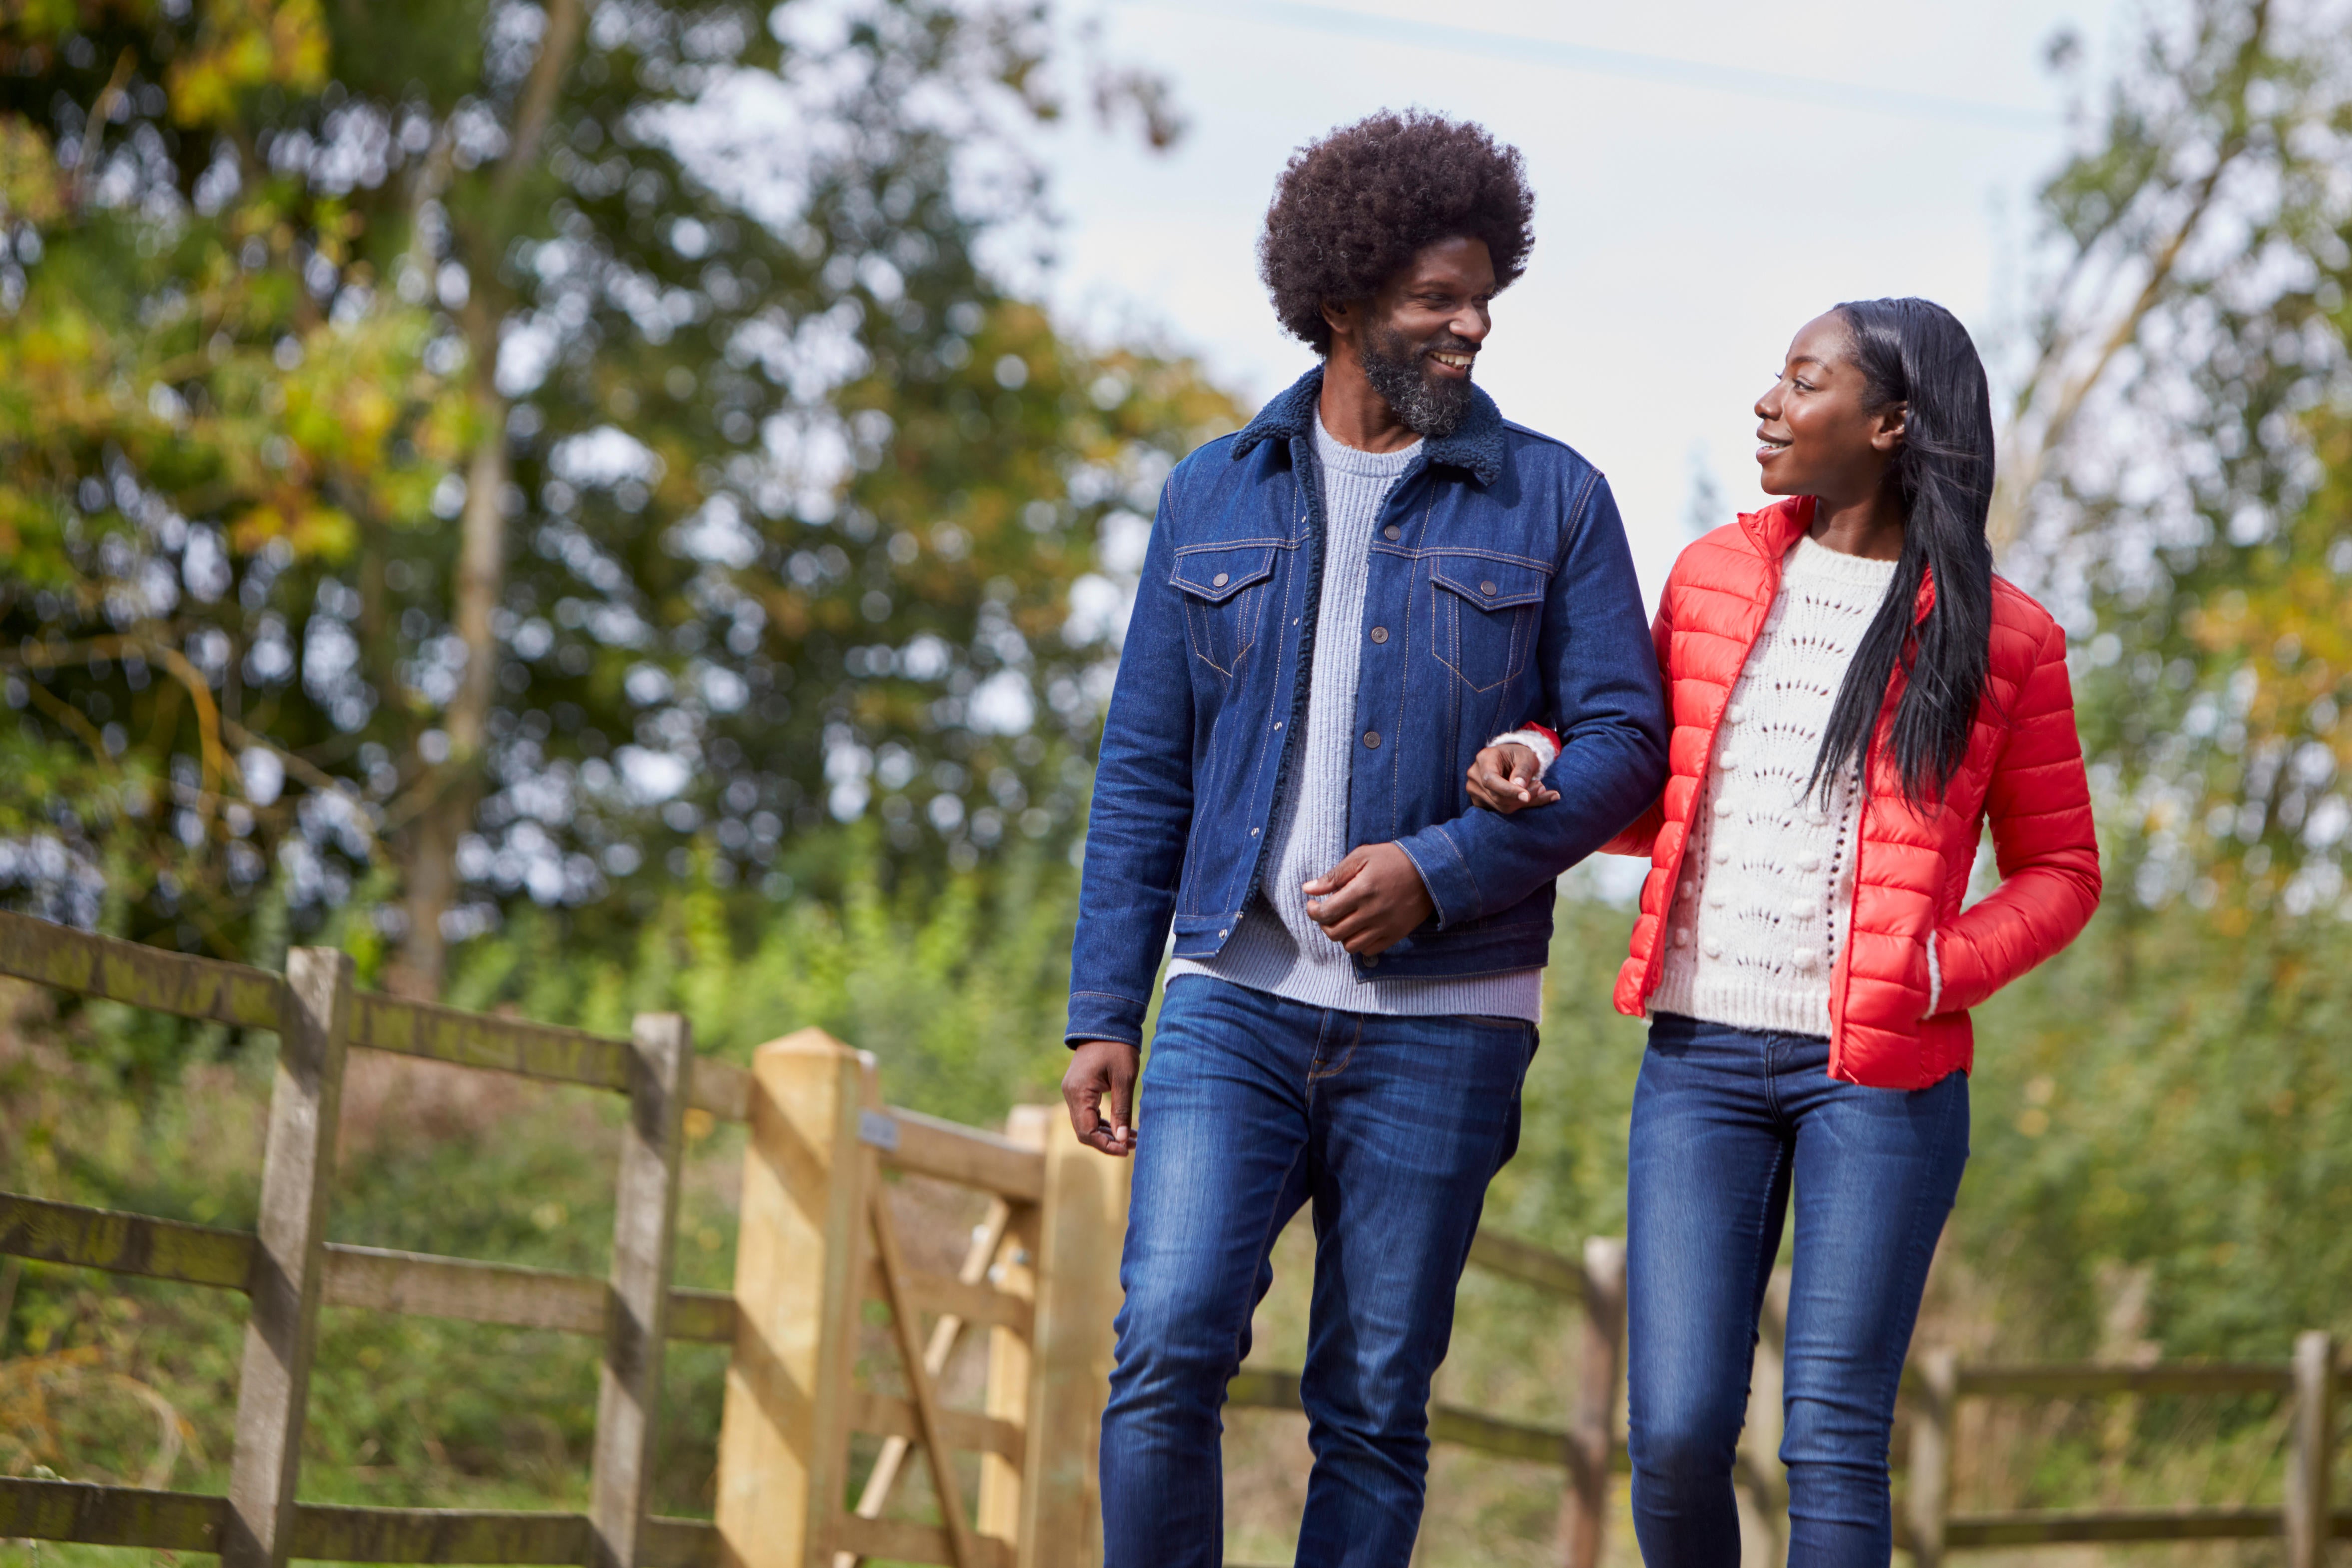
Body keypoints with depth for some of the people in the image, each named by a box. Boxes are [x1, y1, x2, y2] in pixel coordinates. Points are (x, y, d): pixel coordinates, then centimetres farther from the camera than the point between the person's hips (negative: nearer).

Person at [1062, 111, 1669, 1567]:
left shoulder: (1551, 500, 3)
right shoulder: (1215, 494, 10)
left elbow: (1622, 743, -2)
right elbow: (1144, 770, 11)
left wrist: (1438, 872, -15)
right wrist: (1104, 1010, 5)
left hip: (1440, 1018, -1)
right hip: (1236, 999, 1)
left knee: (1376, 1405, 1)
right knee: (1171, 1347, -14)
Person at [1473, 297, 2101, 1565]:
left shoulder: (1999, 636, 0)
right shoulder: (1714, 576, 10)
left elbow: (2058, 872, 7)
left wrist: (1941, 972, -11)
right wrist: (1537, 771, 1)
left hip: (1881, 1074, -3)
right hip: (1700, 1064, 3)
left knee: (1832, 1443, -7)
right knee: (1676, 1433, -6)